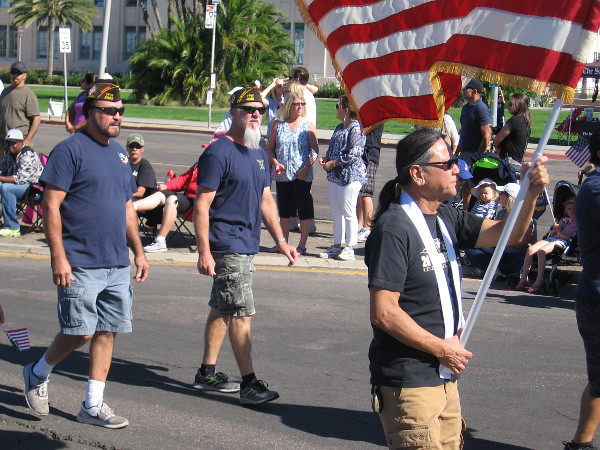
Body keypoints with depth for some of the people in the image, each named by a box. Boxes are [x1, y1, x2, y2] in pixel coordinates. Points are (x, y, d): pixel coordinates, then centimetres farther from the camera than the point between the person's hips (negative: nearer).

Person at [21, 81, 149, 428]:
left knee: (108, 332, 6)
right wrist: (59, 257, -18)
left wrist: (139, 252, 18)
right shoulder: (70, 150, -8)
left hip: (117, 265, 7)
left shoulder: (119, 153, 15)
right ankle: (38, 374, 20)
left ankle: (94, 405, 15)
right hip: (80, 265, -7)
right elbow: (51, 206, -12)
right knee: (80, 332, -7)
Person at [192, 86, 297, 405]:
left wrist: (280, 240, 16)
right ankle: (249, 383, -7)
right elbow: (202, 205, -15)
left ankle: (207, 373, 23)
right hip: (226, 246, -9)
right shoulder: (218, 153, -12)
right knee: (242, 312, -9)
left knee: (221, 309, 15)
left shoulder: (259, 154, 14)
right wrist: (204, 251, -20)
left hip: (247, 246, 9)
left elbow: (266, 200, 22)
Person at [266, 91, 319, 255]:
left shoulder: (308, 125, 0)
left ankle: (302, 245, 5)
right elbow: (270, 148, 10)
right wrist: (275, 162, -8)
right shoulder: (278, 124, 6)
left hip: (302, 176, -3)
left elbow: (315, 150, -3)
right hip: (282, 174, 3)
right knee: (284, 210, 12)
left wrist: (306, 168, -15)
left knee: (304, 210, -2)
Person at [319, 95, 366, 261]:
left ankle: (350, 248, 4)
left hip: (350, 176, -9)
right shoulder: (339, 128, 14)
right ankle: (337, 246, 20)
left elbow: (353, 154, -20)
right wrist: (325, 158, 4)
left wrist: (333, 163, -15)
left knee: (348, 212, -3)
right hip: (334, 176, 9)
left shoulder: (356, 129, -13)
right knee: (336, 213, 12)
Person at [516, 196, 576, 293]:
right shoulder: (563, 219, 33)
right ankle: (523, 279, -24)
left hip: (562, 241, -6)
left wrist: (561, 232, -11)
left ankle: (539, 281, -35)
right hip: (551, 238, 6)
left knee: (541, 251, -34)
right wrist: (554, 230, 6)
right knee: (530, 249, -22)